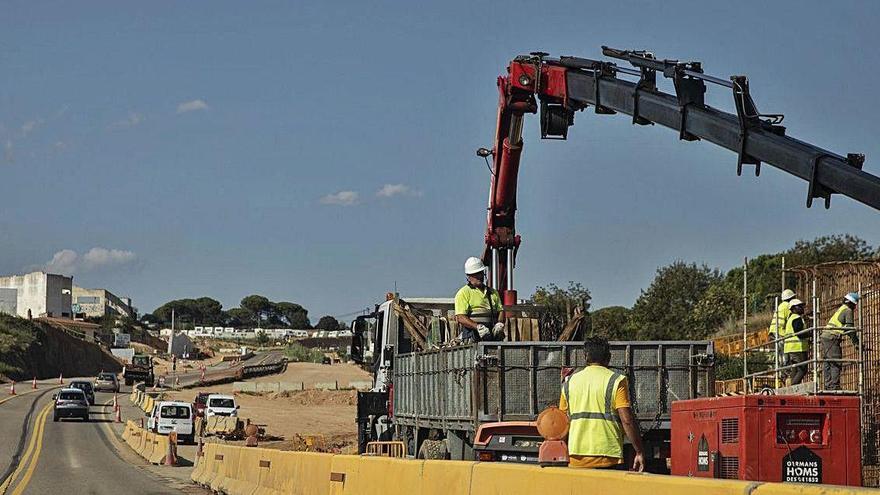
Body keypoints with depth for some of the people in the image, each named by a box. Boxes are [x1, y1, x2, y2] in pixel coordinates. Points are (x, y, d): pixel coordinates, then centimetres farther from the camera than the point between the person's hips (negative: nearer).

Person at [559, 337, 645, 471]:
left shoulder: (570, 382, 10)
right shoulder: (616, 381, -3)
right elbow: (627, 421, -10)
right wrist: (639, 452, -3)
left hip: (576, 457, 4)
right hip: (607, 457, -4)